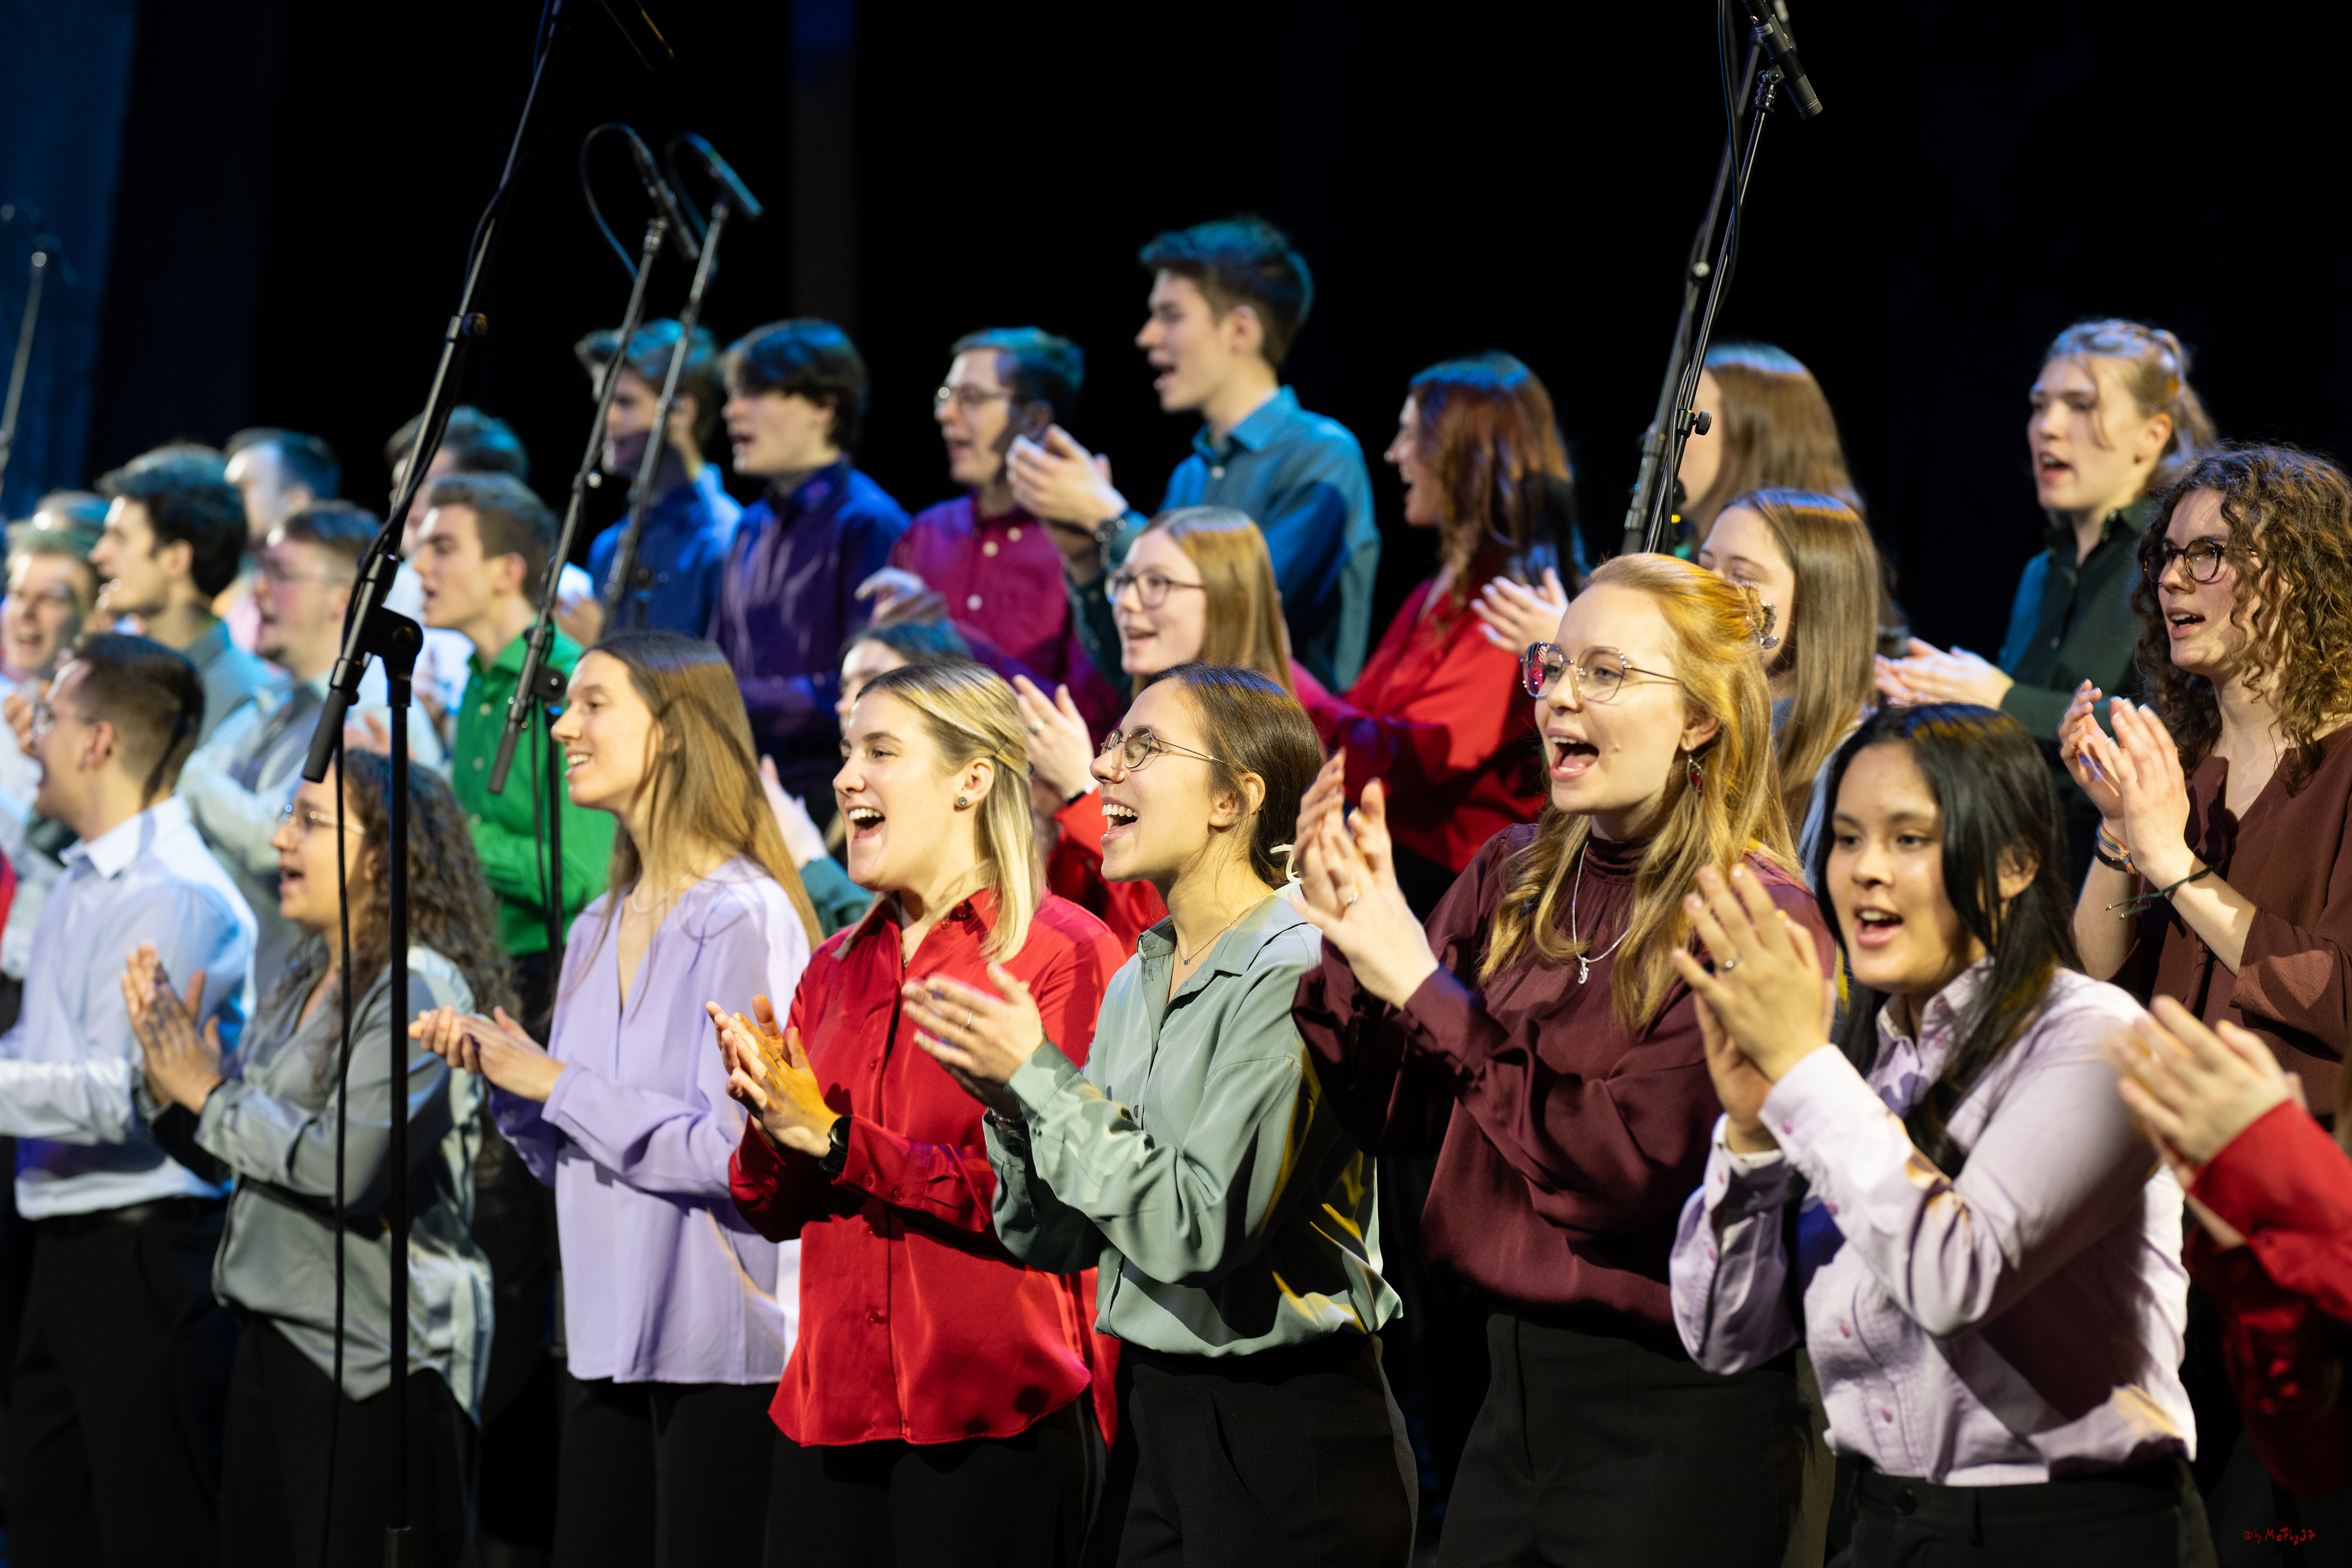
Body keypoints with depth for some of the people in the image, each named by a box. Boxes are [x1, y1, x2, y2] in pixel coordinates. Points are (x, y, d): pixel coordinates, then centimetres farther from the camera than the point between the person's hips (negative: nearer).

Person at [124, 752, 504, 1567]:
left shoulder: (420, 990, -14)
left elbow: (347, 1166, -24)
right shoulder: (301, 986, 13)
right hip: (276, 1337, 9)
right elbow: (224, 1156, 18)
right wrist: (167, 1077, 0)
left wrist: (208, 1092, -12)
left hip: (375, 1355, -9)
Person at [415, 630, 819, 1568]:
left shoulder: (745, 918, -12)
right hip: (607, 1335, 8)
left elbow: (736, 1150, -20)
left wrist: (559, 1086, -13)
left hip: (721, 1343, -8)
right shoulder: (598, 931, 14)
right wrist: (501, 1076, 1)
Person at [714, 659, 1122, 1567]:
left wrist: (837, 1143, -15)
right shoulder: (838, 968, 15)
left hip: (991, 1422, -6)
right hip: (829, 1412, 6)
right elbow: (775, 1212, 15)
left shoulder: (1063, 954, -5)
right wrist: (770, 1134, -7)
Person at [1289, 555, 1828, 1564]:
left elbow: (1633, 1167, -22)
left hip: (1675, 1411, -6)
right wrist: (1342, 940, -7)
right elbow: (1401, 1120, 8)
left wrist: (1424, 989, -21)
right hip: (1516, 1388, 6)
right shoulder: (1514, 880, 7)